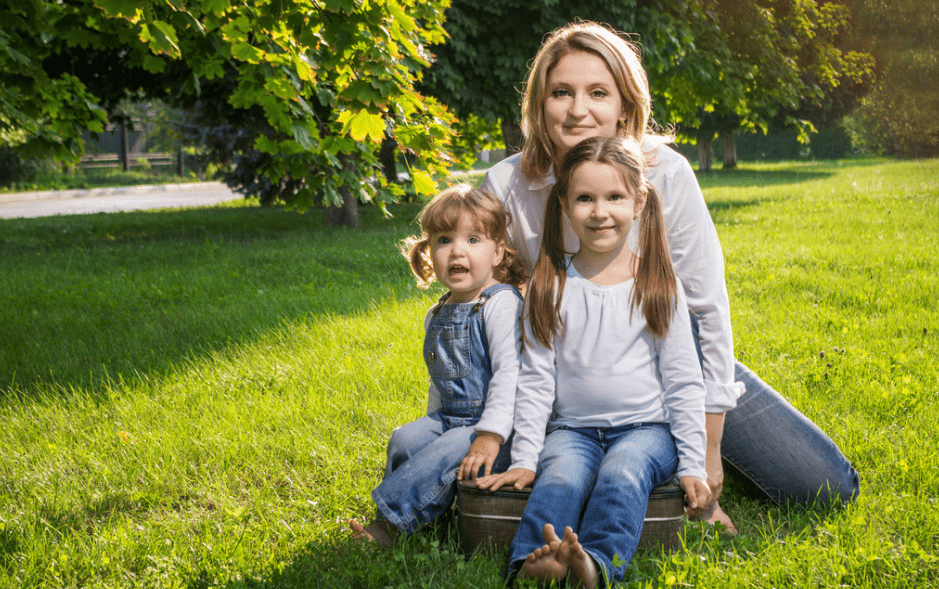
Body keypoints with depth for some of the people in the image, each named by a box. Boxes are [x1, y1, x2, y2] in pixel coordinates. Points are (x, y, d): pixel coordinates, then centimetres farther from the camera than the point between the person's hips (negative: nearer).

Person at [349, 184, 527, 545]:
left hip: (497, 427, -7)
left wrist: (491, 434, -28)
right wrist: (433, 423, 19)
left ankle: (389, 522, -24)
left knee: (447, 453, -28)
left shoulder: (500, 303, -13)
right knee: (406, 439, -17)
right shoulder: (437, 316, 13)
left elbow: (509, 369, -21)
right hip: (450, 419, 7)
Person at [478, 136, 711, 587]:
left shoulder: (659, 286, 3)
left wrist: (692, 466, -1)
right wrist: (524, 459, -3)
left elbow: (684, 381, 4)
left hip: (644, 427, -1)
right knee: (560, 477, -31)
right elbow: (535, 380, 4)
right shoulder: (549, 286, 5)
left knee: (622, 473, -33)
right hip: (573, 428, 1)